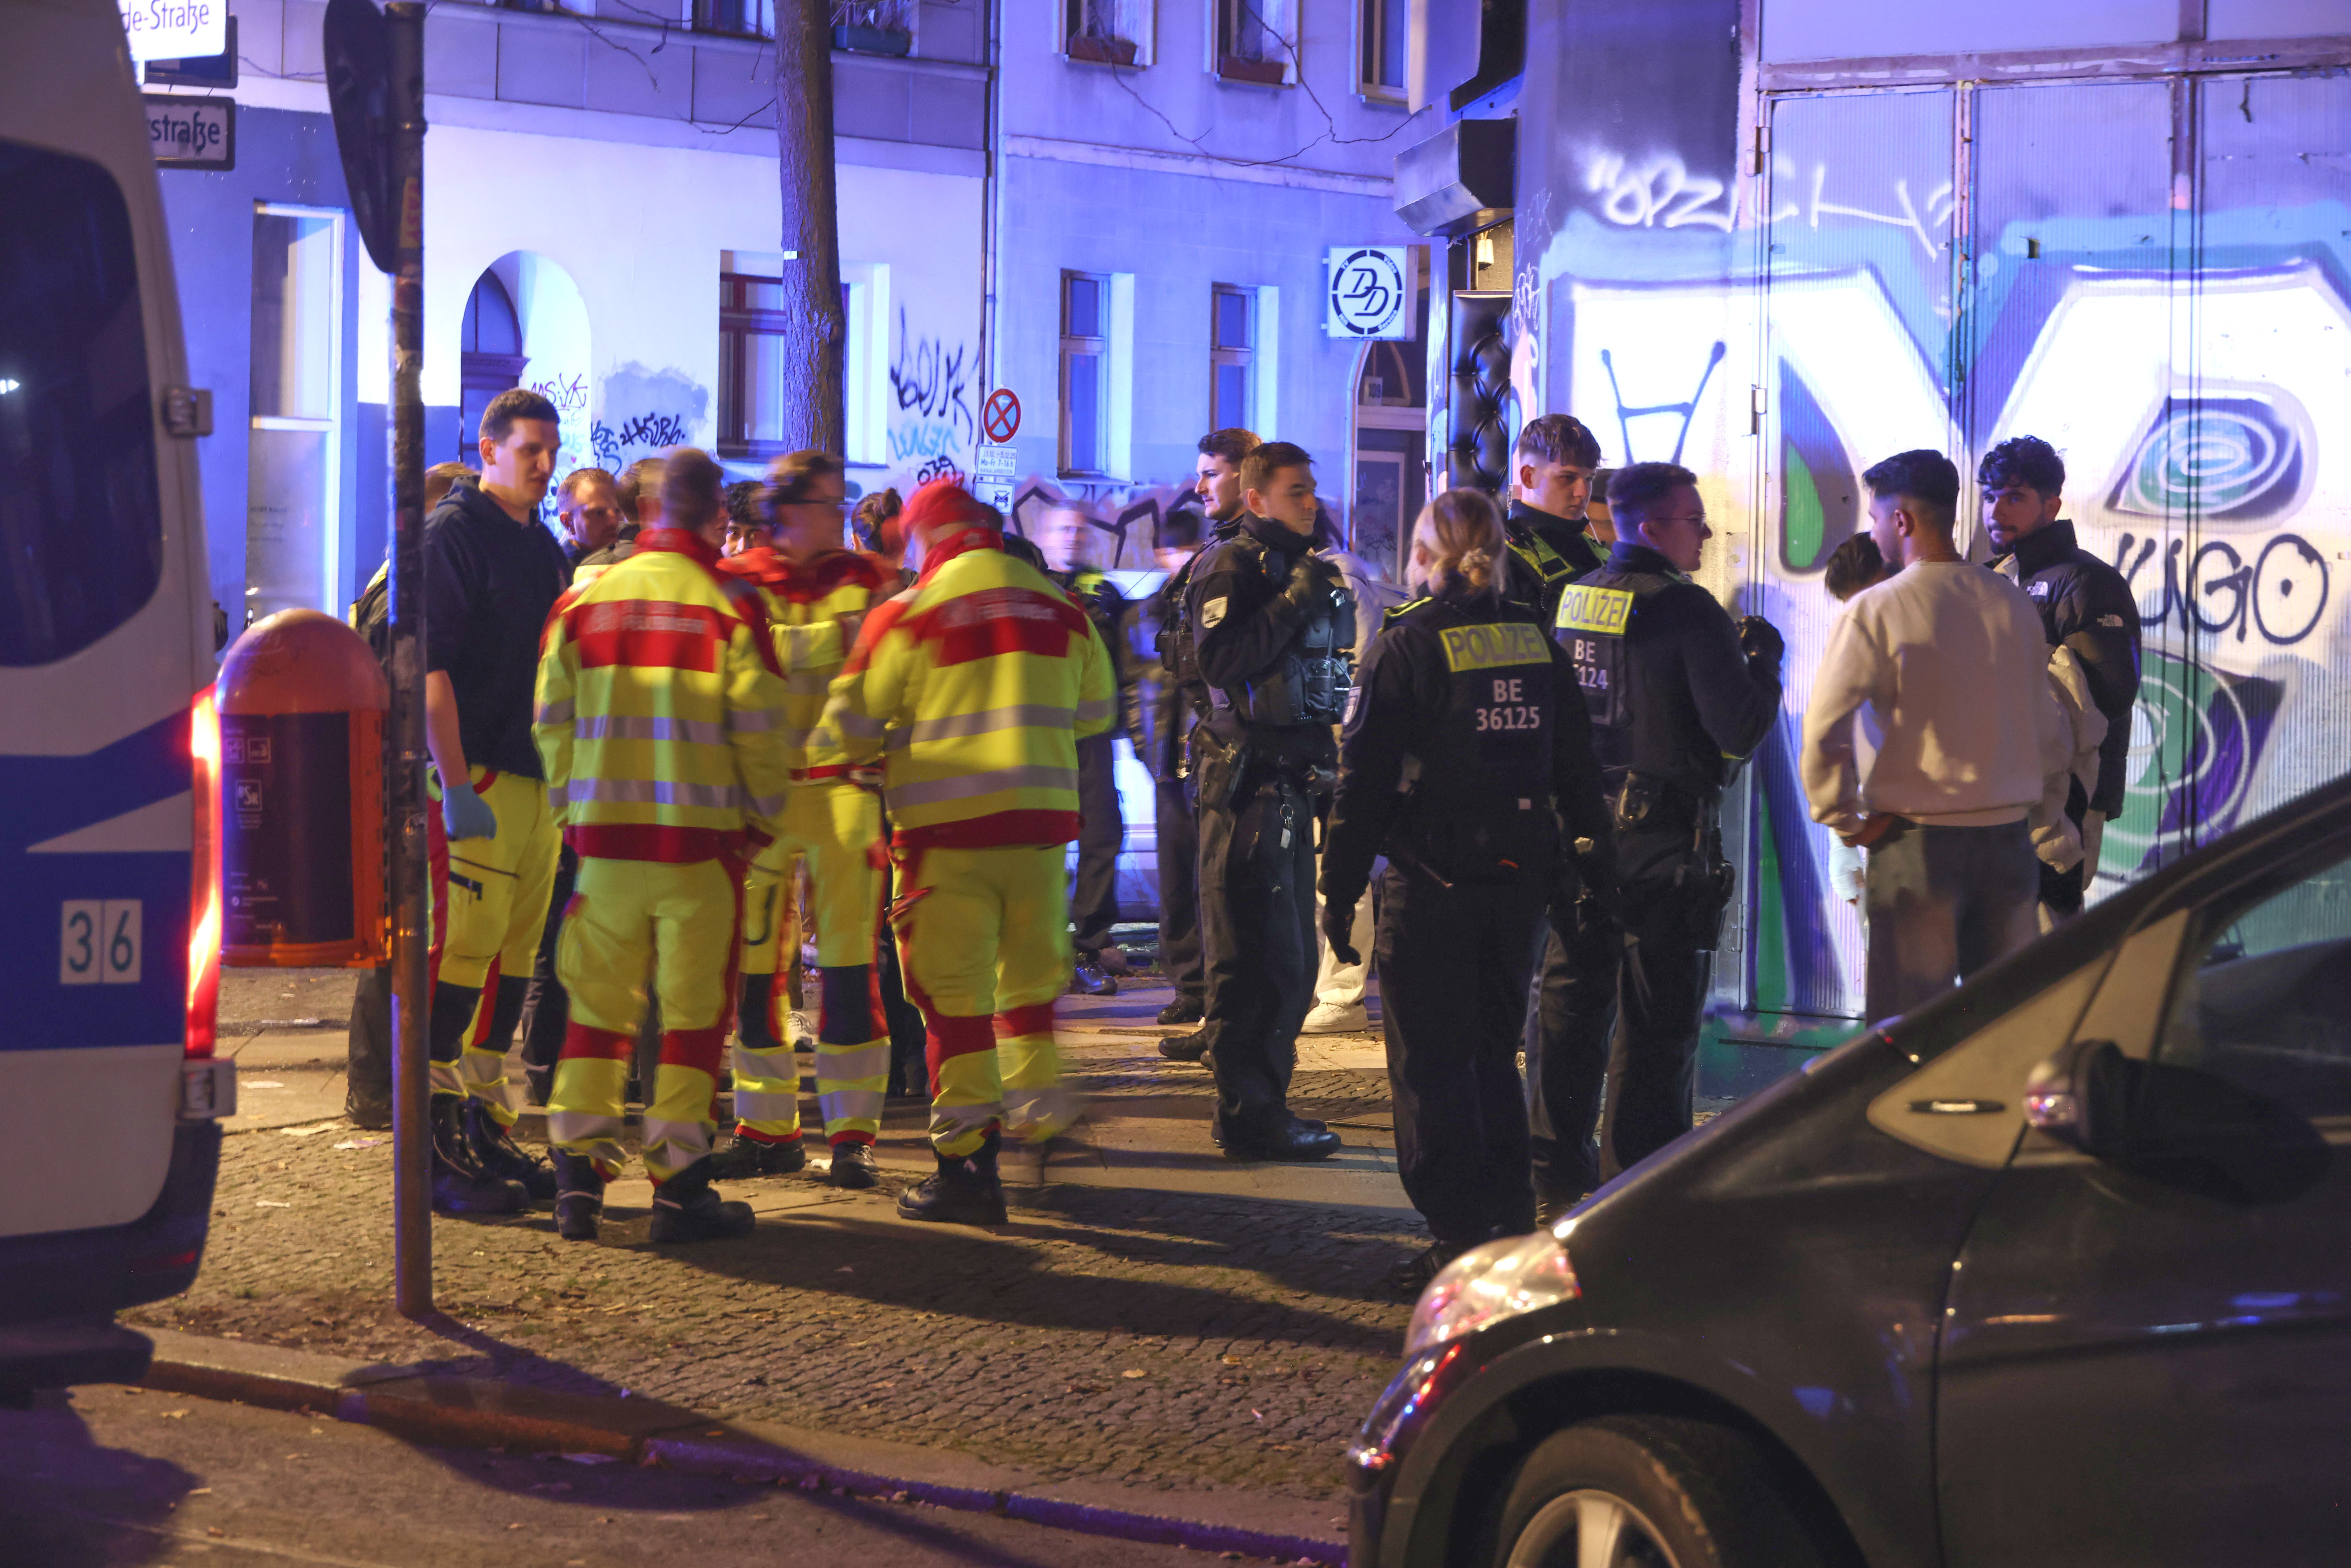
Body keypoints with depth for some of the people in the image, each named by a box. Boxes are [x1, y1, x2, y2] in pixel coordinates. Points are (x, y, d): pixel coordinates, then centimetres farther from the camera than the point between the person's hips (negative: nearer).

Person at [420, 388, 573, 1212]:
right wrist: (456, 784, -20)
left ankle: (486, 1128, 16)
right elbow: (432, 666, -14)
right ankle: (436, 1140, -7)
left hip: (539, 775, 8)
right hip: (477, 776, -8)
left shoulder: (543, 545, 18)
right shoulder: (453, 533, -7)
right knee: (465, 945, -10)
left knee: (515, 951, 10)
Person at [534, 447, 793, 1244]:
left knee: (598, 1004, 11)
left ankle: (578, 1175, 9)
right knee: (694, 1009, 3)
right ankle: (679, 1188, 4)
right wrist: (764, 817, 8)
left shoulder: (585, 601, 6)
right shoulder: (730, 605, -5)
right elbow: (758, 732, -6)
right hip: (699, 840, -3)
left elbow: (554, 722, 7)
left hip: (605, 832, 3)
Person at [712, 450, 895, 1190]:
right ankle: (767, 1126, 14)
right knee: (753, 961, 4)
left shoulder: (864, 582, 8)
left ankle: (852, 1133, -1)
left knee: (848, 961, -5)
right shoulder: (735, 584, 5)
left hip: (842, 788, -1)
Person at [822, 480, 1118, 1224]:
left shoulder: (907, 615, -6)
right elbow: (1095, 711, 19)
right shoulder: (1061, 609, 6)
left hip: (949, 826, -4)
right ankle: (1036, 1113, 24)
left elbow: (852, 725, -2)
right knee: (1032, 976, 20)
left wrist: (879, 758, 19)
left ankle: (968, 1164, 0)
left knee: (955, 997, 1)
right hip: (1041, 818, 4)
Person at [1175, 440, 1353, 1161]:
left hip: (1293, 782, 10)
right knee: (1256, 956, -9)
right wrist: (1294, 602, -22)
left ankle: (1262, 1102, 21)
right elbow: (1221, 661, -23)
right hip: (1248, 782, -10)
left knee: (1293, 958, 13)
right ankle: (1247, 1115, -6)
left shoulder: (1302, 567, 20)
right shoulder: (1230, 567, -8)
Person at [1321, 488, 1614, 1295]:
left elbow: (1366, 776, -10)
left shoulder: (1407, 645, -9)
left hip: (1432, 885, -5)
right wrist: (1595, 859, 17)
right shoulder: (1536, 640, 6)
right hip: (1521, 877, 5)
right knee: (1494, 1053, 17)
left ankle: (1459, 1240, 0)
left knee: (1431, 1067, 2)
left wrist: (1341, 888, -5)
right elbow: (1577, 765, 10)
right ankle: (1511, 1227, 19)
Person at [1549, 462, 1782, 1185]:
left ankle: (1559, 1168, 21)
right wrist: (1762, 657, -2)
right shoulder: (1687, 610, -15)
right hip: (1664, 841, -7)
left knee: (1574, 1006, 15)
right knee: (1656, 1023, 0)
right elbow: (1742, 726, -18)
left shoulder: (1573, 601, 8)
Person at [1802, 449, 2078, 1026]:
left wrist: (1846, 822, -2)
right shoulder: (2013, 604, 6)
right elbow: (2051, 729, 13)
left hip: (1915, 842, -4)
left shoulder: (1875, 611, -9)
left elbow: (1823, 732, -13)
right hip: (2008, 837, 5)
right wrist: (2047, 822, 24)